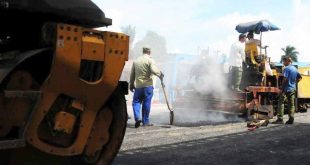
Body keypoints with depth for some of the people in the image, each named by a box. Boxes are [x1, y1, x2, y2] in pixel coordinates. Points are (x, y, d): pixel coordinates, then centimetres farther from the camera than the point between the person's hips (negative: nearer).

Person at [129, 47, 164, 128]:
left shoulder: (136, 61, 11)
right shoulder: (150, 60, -5)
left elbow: (132, 74, 14)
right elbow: (154, 70, -20)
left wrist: (131, 84, 22)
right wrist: (160, 74, -1)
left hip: (138, 85, 3)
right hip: (148, 85, -3)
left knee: (136, 102, 10)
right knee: (146, 103, 4)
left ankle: (137, 118, -9)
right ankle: (145, 121, 11)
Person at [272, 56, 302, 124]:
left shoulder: (287, 68, -11)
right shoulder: (295, 68, 13)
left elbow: (285, 79, -17)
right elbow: (300, 77, 21)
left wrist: (281, 89, -15)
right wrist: (294, 82, 17)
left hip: (286, 89, -8)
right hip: (293, 89, 8)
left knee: (281, 103, -4)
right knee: (291, 104, 7)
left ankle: (280, 119, -9)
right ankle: (291, 119, 7)